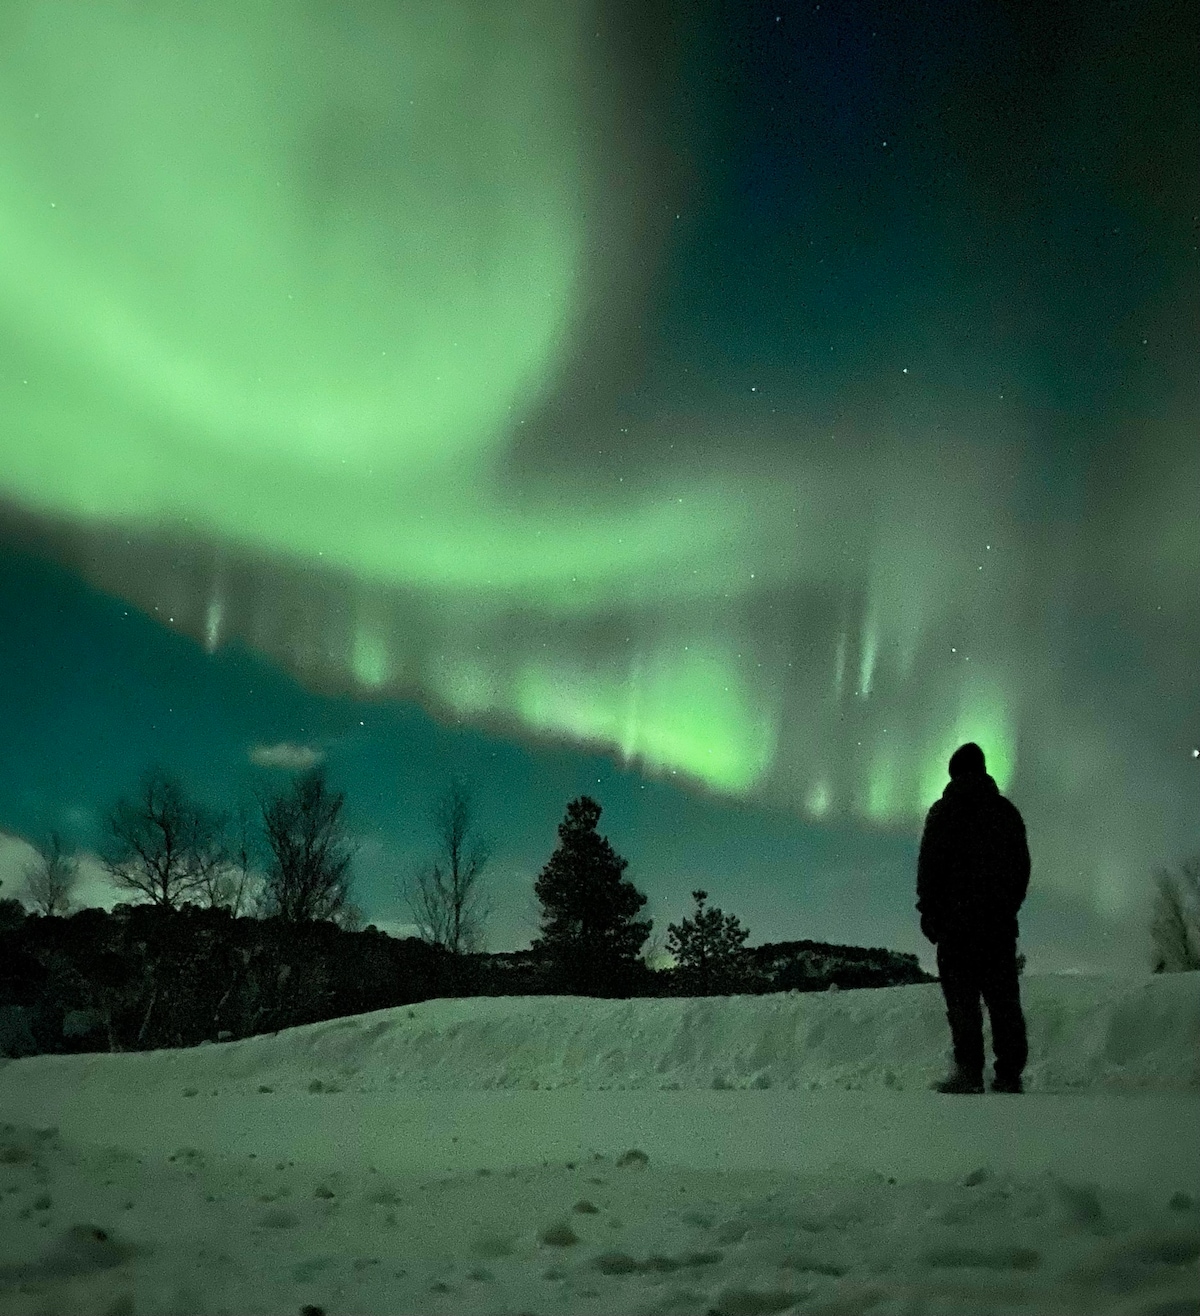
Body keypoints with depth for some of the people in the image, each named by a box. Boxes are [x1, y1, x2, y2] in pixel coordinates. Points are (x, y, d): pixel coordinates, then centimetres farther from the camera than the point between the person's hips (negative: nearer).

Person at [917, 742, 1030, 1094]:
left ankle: (969, 1072, -11)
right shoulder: (1008, 811, 15)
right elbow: (1022, 867, 18)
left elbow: (930, 865, -6)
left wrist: (928, 912, 0)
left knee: (962, 997, -6)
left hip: (957, 920, -5)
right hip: (1001, 921, 5)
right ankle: (1009, 1074, 4)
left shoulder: (945, 811, -1)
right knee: (1004, 998, 6)